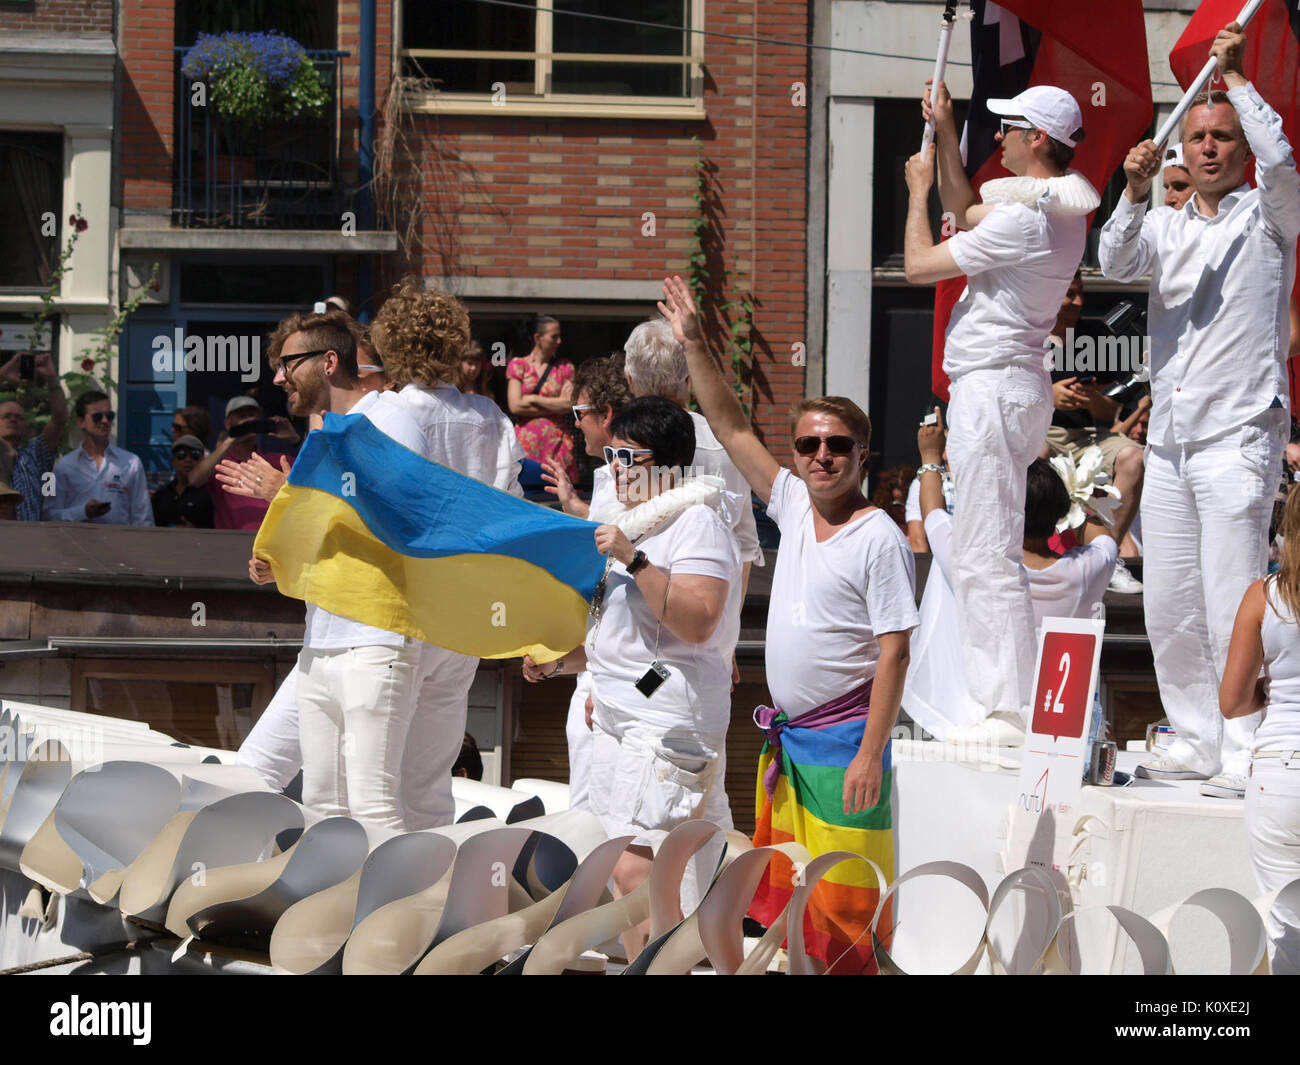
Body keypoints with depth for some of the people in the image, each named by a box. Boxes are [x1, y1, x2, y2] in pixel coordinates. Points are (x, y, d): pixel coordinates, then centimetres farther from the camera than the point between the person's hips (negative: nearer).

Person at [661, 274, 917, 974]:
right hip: (786, 739, 8)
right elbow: (732, 429, 14)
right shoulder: (794, 507, 8)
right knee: (781, 896, 11)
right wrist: (693, 344, 8)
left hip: (844, 743, -8)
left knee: (844, 905, -8)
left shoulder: (879, 539, -11)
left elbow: (893, 654, -14)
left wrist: (870, 753, -20)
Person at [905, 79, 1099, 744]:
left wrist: (918, 188, 4)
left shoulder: (1023, 217, -19)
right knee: (975, 553, 16)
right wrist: (946, 135, 26)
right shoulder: (1059, 207, 12)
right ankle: (991, 696, 20)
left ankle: (1012, 713, -12)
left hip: (993, 386, -11)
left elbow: (918, 265, -12)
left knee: (986, 557, -11)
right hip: (1014, 384, 11)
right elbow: (965, 218, 30)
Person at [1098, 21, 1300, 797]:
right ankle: (1198, 742, 18)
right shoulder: (1166, 225, 17)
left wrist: (1237, 79, -11)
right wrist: (1135, 193, -17)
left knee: (1232, 608, -12)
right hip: (1169, 440, 6)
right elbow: (1116, 263, -2)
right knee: (1168, 609, 8)